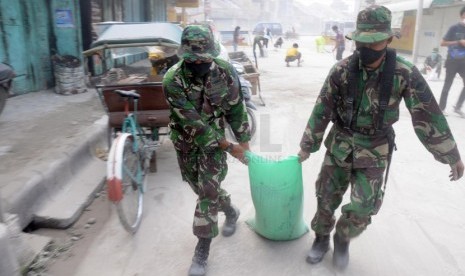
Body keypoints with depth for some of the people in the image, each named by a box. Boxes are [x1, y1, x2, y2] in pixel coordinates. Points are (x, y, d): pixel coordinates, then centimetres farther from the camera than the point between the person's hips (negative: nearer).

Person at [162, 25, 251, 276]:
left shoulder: (225, 71, -17)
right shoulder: (172, 80, -25)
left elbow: (236, 108, -4)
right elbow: (193, 123, -25)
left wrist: (244, 141, 0)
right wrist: (228, 147, -21)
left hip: (215, 135, 0)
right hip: (186, 140, 1)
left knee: (208, 190, -7)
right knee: (201, 188, 16)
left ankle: (202, 251, 8)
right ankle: (230, 212, 47)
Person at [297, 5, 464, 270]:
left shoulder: (405, 73, -17)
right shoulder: (341, 70, -14)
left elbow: (429, 116, -10)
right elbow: (321, 111, -6)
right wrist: (307, 146, 0)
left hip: (375, 152, -1)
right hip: (340, 146, 1)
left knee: (363, 207, 0)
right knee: (327, 197, 9)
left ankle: (343, 240, 31)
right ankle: (322, 239, 36)